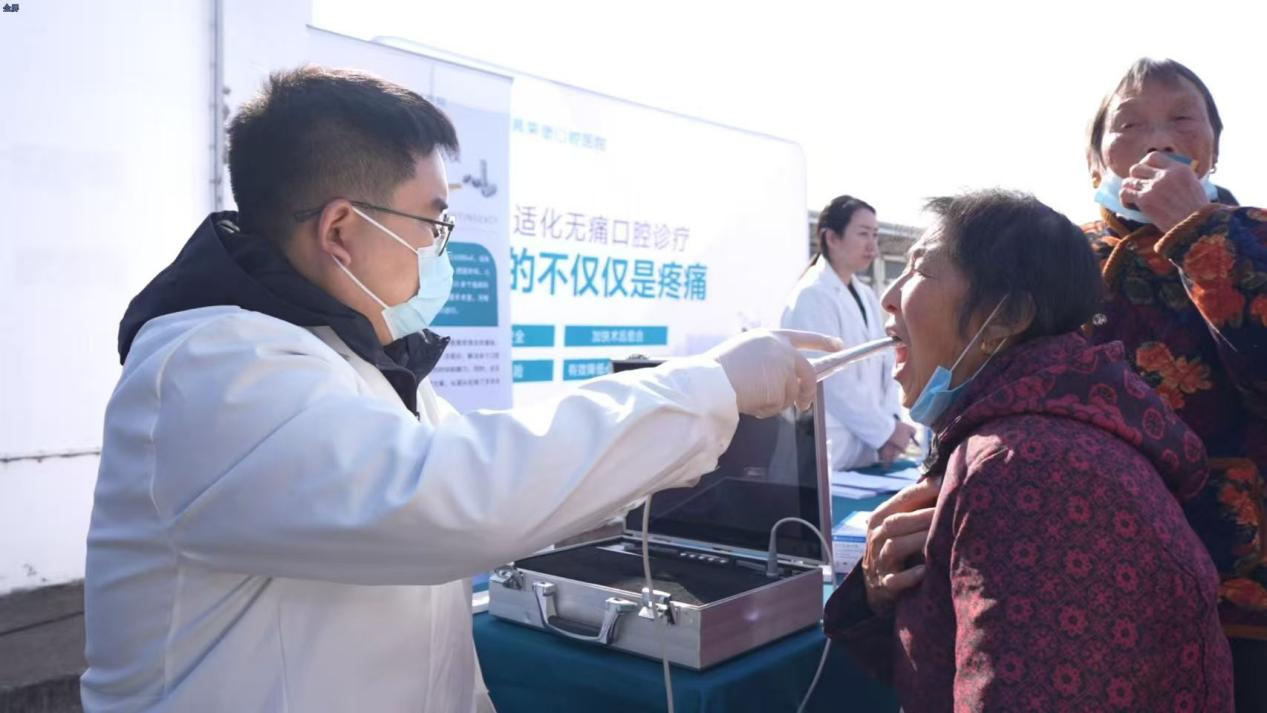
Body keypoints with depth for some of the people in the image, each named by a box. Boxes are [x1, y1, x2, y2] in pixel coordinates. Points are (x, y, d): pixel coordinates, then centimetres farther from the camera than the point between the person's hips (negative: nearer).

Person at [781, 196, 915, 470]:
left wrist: (891, 421, -5)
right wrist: (886, 429, -11)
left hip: (871, 446, 7)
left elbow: (885, 363, 10)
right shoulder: (811, 296, -12)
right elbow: (832, 380, -17)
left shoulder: (867, 296, 13)